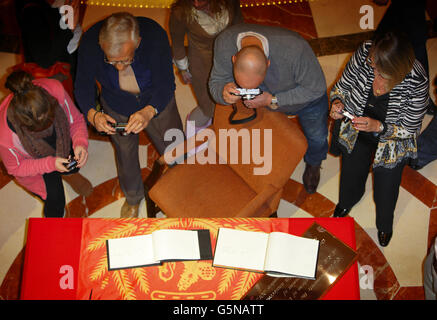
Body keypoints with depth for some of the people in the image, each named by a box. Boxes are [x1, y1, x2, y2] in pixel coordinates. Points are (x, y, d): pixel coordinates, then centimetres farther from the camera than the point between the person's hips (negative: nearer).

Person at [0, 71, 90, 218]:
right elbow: (15, 168, -21)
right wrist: (50, 164, -34)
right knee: (55, 200, 3)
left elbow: (76, 120, -20)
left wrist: (80, 143, -39)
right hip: (32, 162, -3)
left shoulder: (55, 90, -39)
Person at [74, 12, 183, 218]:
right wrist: (92, 114, -39)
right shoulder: (90, 42, -32)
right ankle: (133, 198, 53)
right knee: (125, 155, 21)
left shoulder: (154, 35, -36)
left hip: (156, 104, -1)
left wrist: (149, 112, -51)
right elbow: (83, 84, -19)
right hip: (117, 111, 1)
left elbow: (166, 84, -32)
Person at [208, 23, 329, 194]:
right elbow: (215, 82, -22)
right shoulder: (224, 42, -37)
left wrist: (273, 101, -40)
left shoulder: (295, 49, -47)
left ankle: (313, 165, 56)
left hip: (307, 100, -2)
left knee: (317, 138, 20)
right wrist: (223, 92, -47)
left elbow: (316, 88, -31)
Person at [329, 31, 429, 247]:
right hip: (356, 126, 3)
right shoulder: (364, 53, -23)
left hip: (392, 138, -2)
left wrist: (378, 126, -32)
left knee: (387, 180, -3)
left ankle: (384, 224, 34)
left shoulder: (417, 82, -30)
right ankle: (346, 202, 42)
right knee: (352, 170, 2)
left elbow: (409, 129, -17)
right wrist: (338, 102, -25)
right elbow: (343, 85, -3)